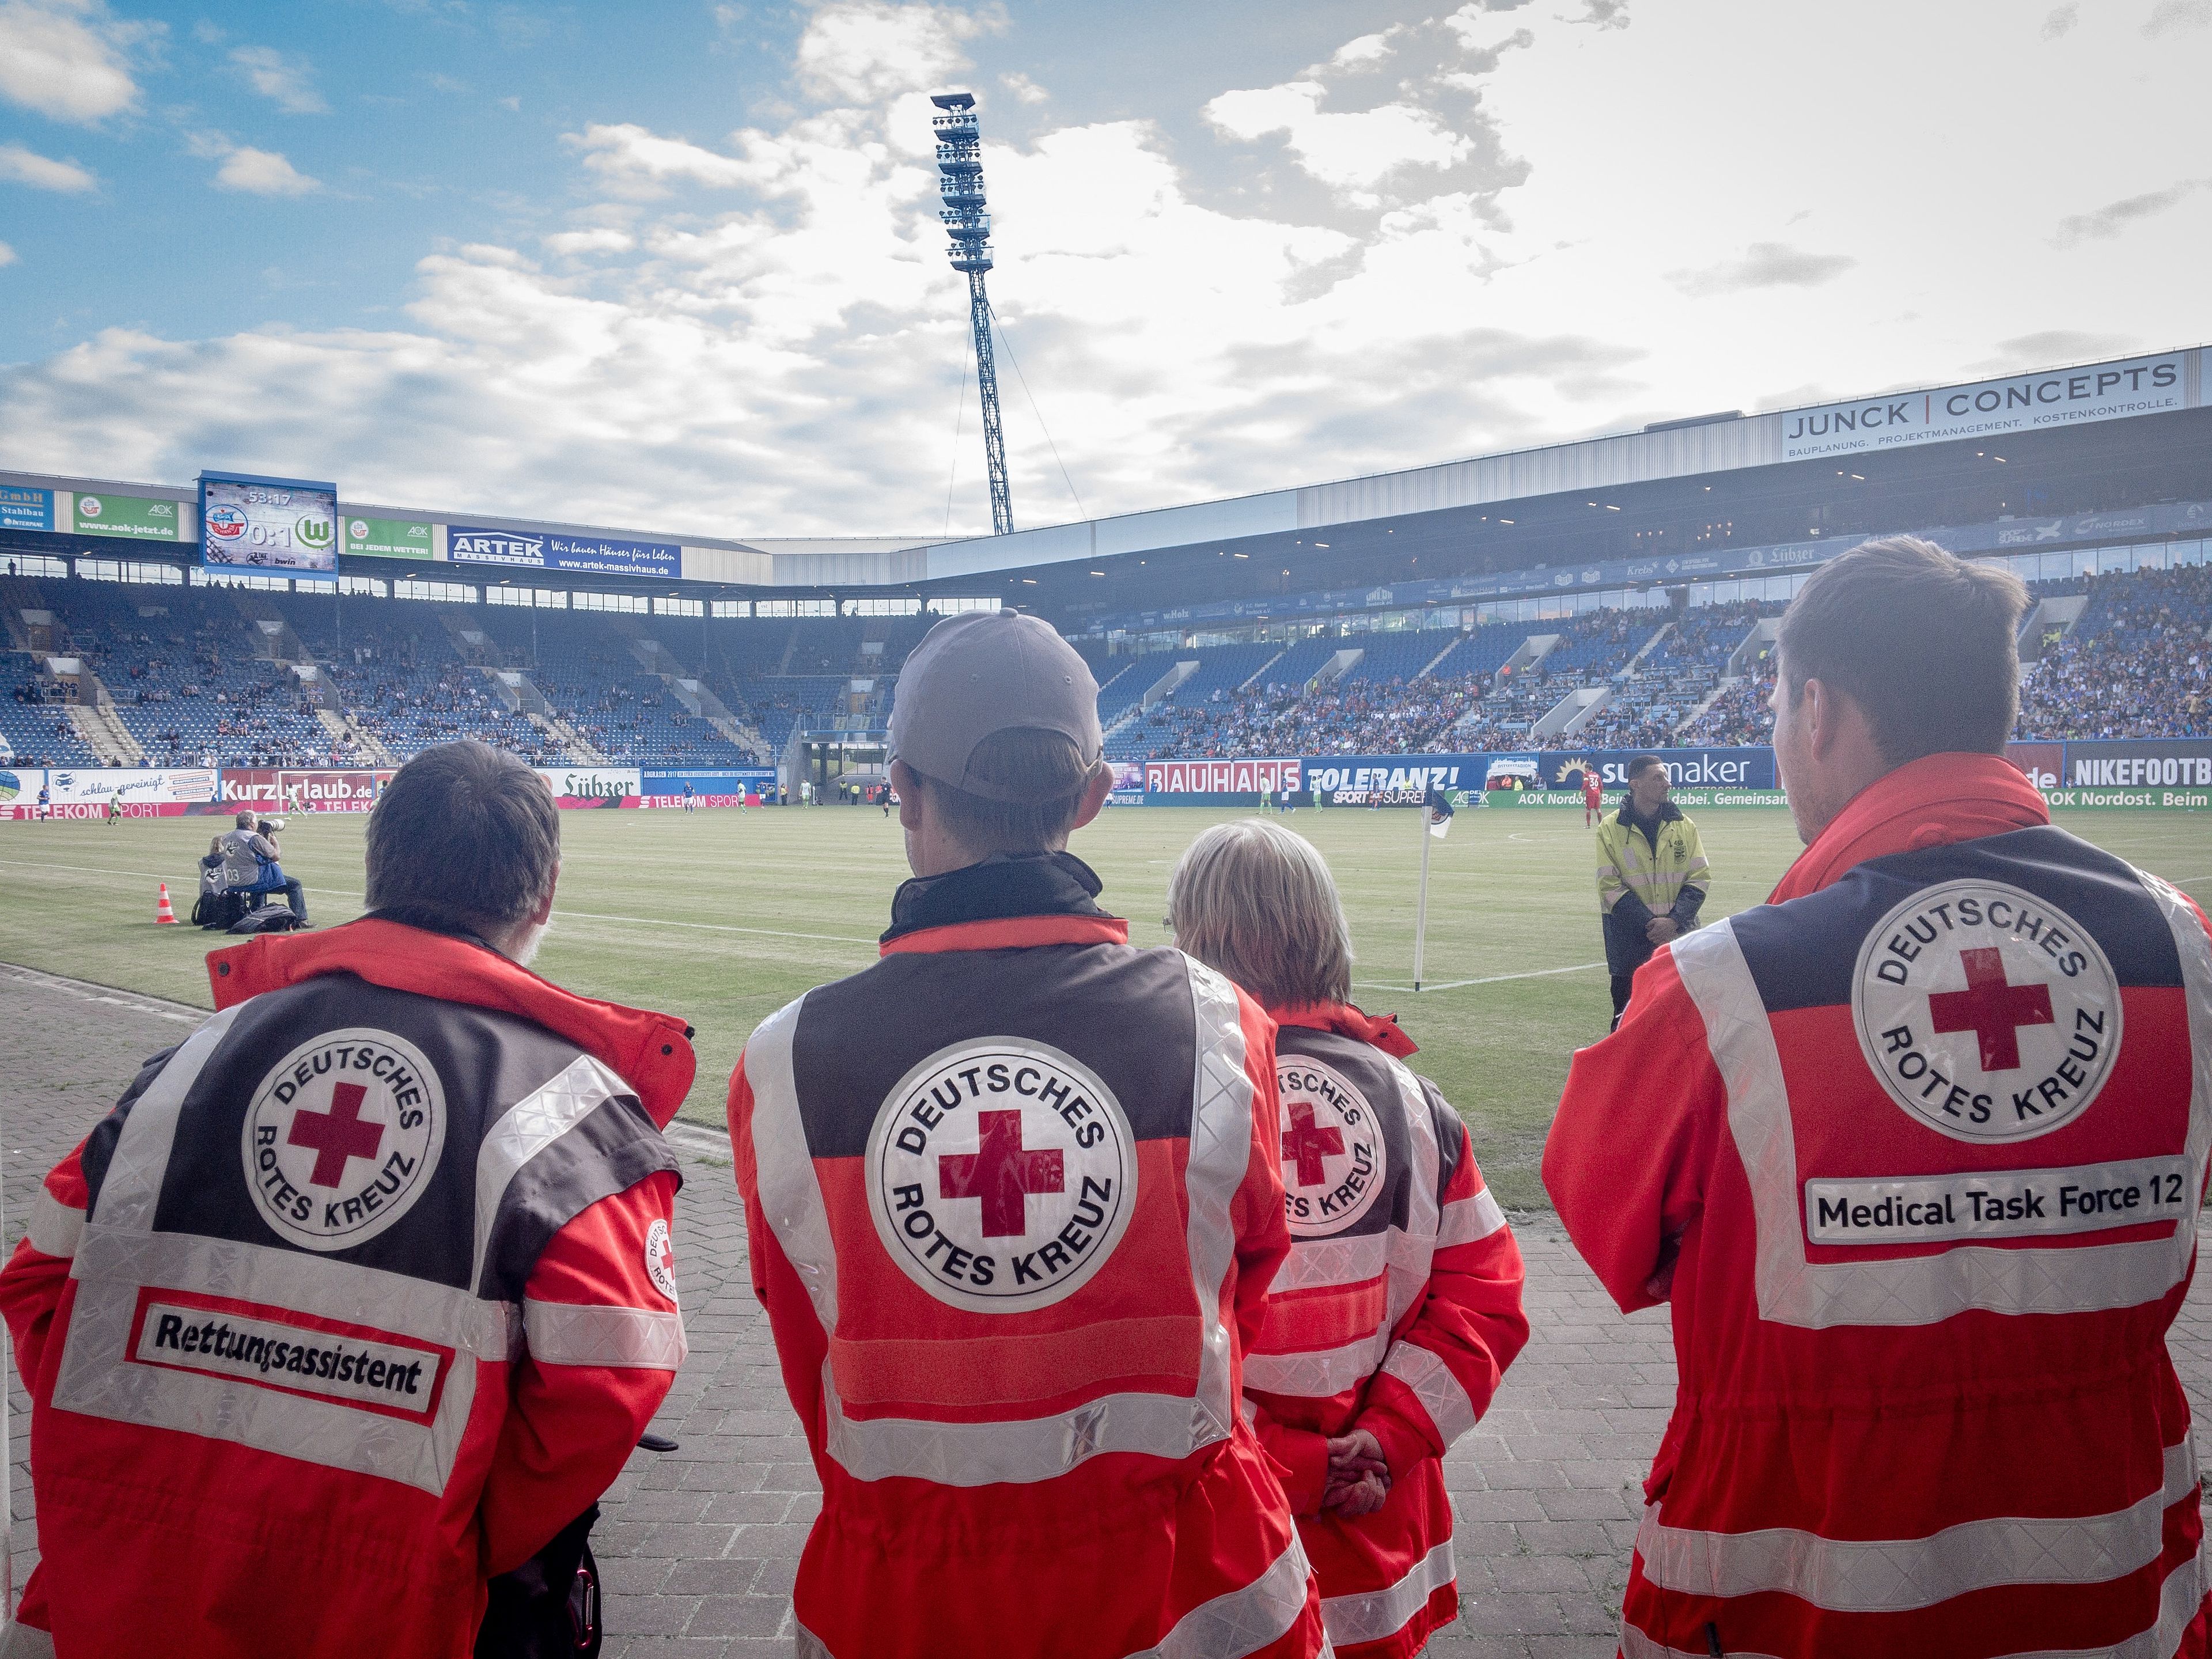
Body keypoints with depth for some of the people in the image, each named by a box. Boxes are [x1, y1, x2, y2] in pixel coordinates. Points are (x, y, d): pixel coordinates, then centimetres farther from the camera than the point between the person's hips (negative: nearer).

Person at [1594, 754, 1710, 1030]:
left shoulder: (1684, 826, 6)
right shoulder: (1610, 828, -3)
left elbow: (1700, 878, 4)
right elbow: (1609, 885, -7)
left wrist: (1674, 920, -11)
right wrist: (1649, 923, -15)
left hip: (1679, 935, 2)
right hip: (1629, 938, -2)